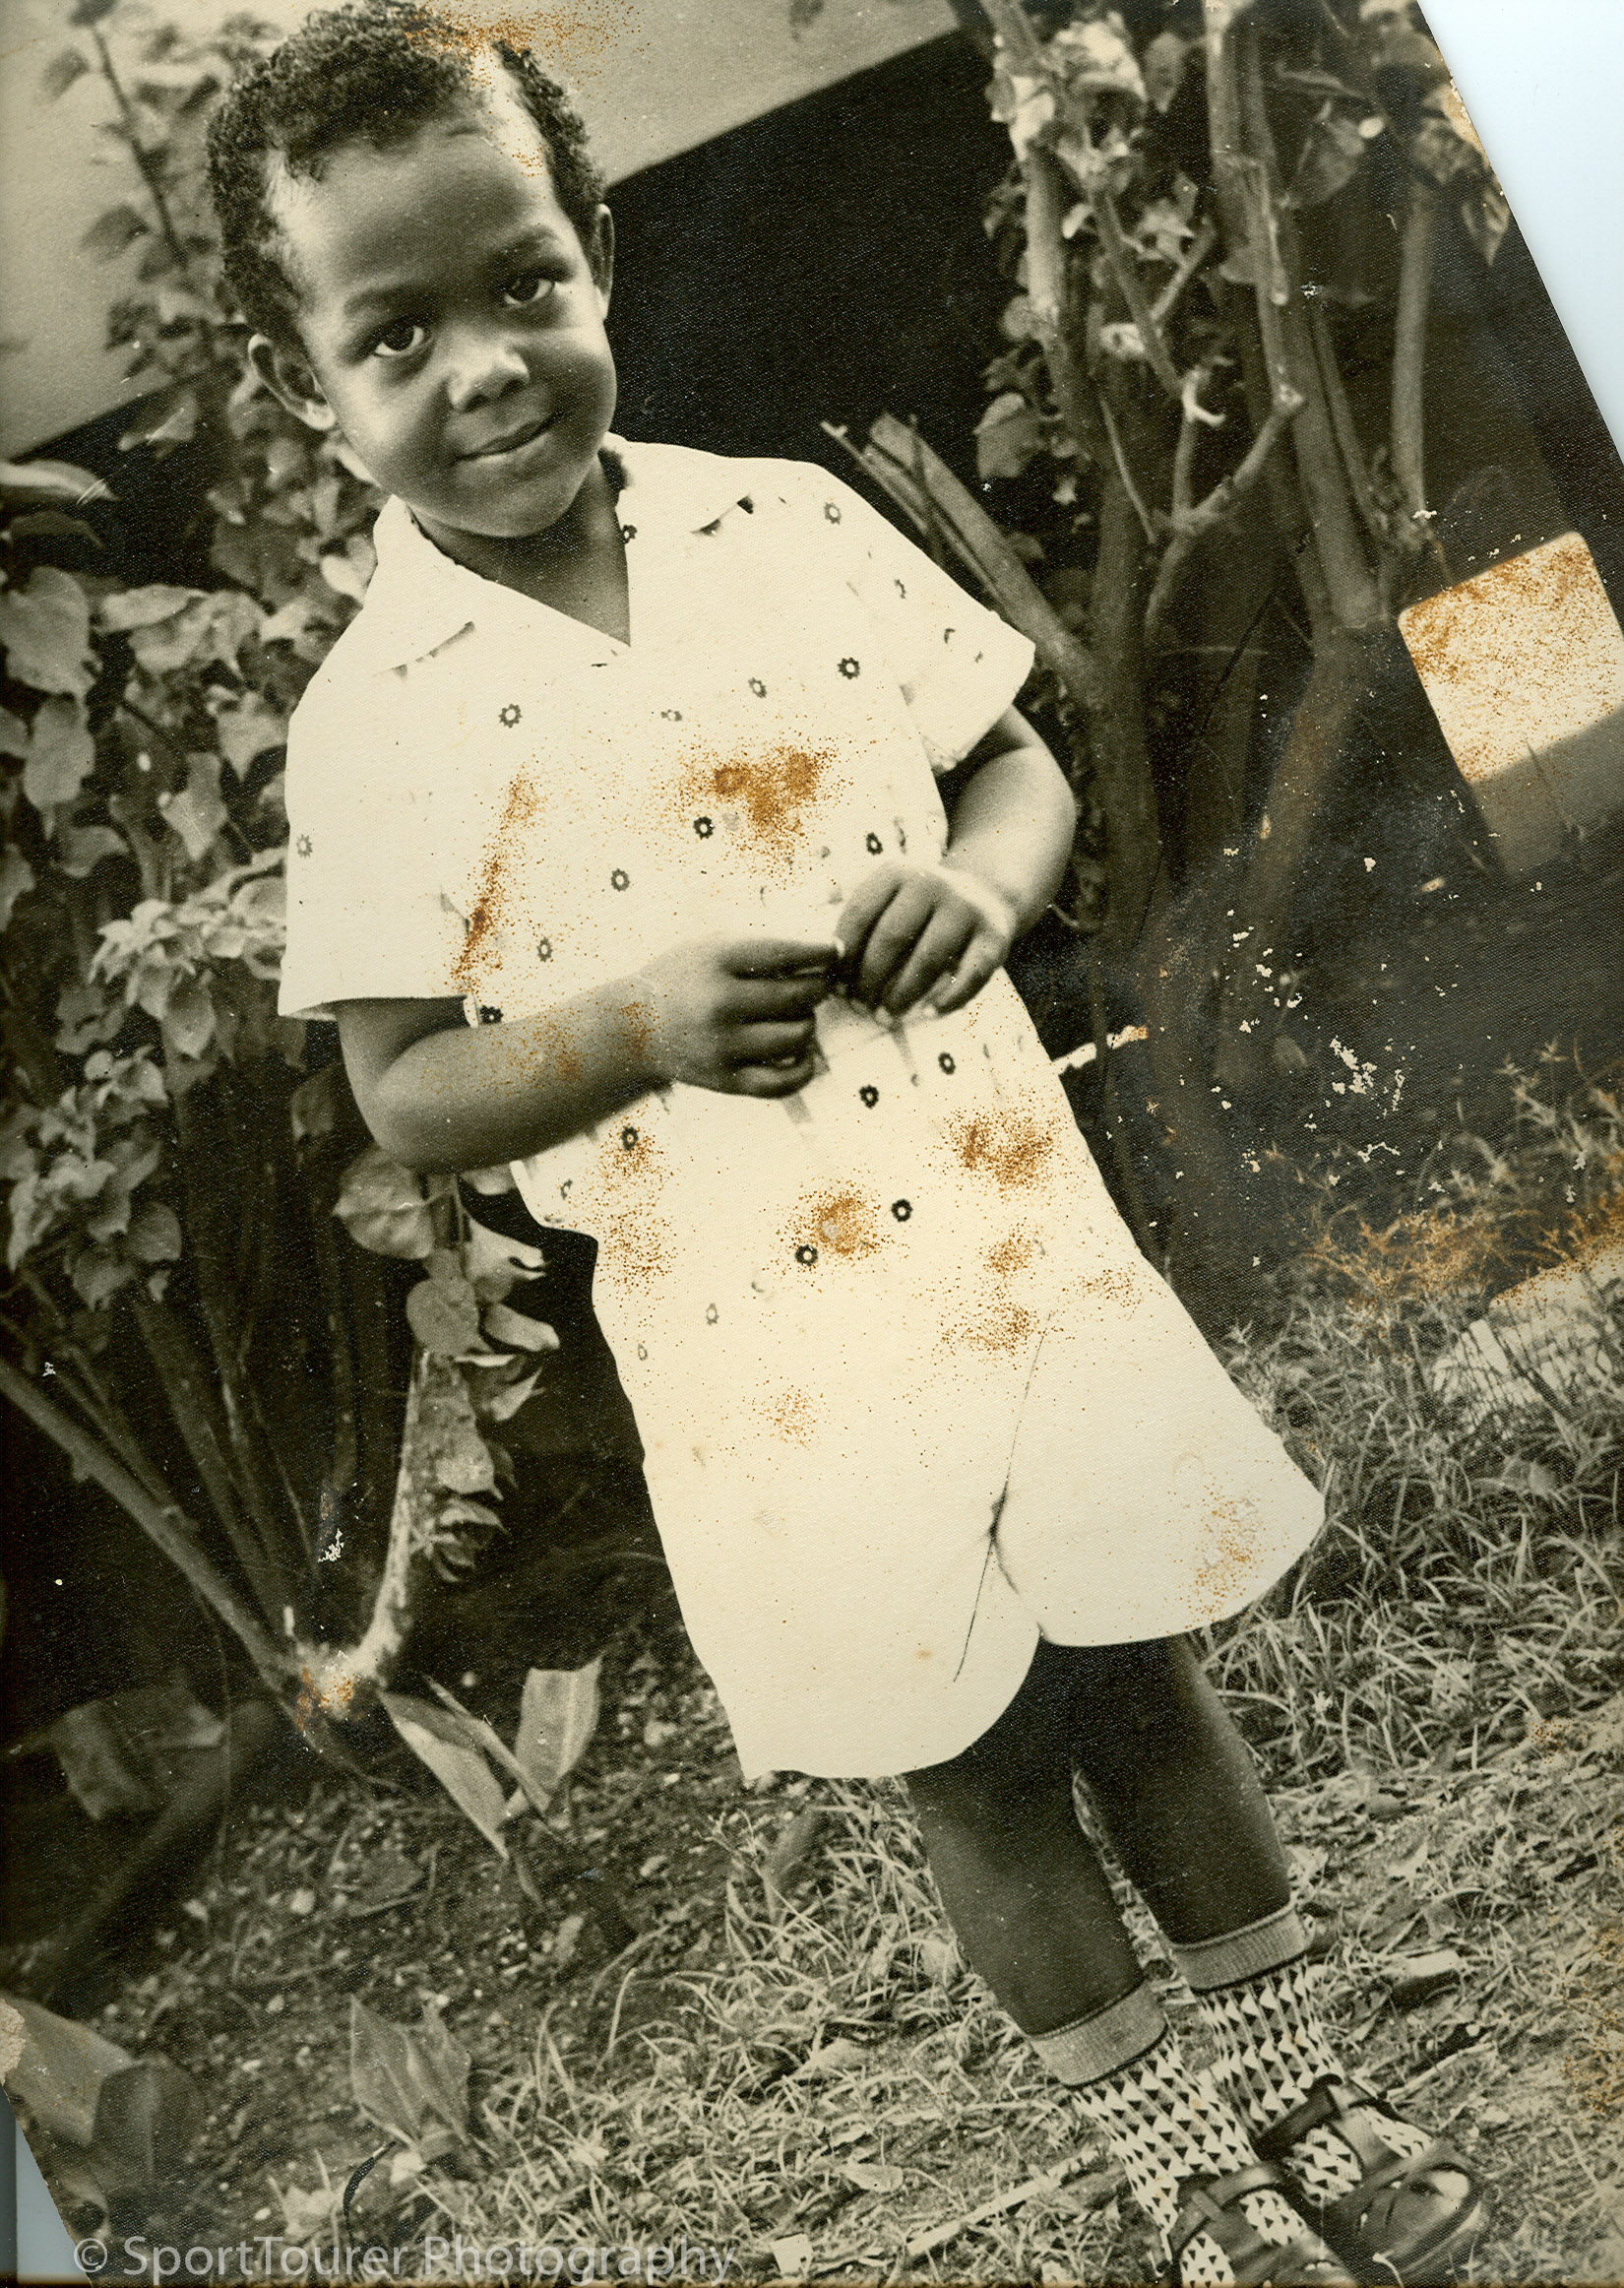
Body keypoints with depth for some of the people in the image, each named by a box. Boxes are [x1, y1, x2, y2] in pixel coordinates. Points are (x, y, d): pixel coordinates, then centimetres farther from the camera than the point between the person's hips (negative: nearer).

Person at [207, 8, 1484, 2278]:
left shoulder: (792, 523, -3)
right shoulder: (373, 723, -9)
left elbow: (1017, 760, 5)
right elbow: (407, 1094, -7)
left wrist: (980, 884, -18)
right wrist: (644, 1022, -26)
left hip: (1013, 1227, 2)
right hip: (755, 1335, -1)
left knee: (1150, 1678, 16)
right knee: (979, 1771, 14)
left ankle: (1307, 2100, 40)